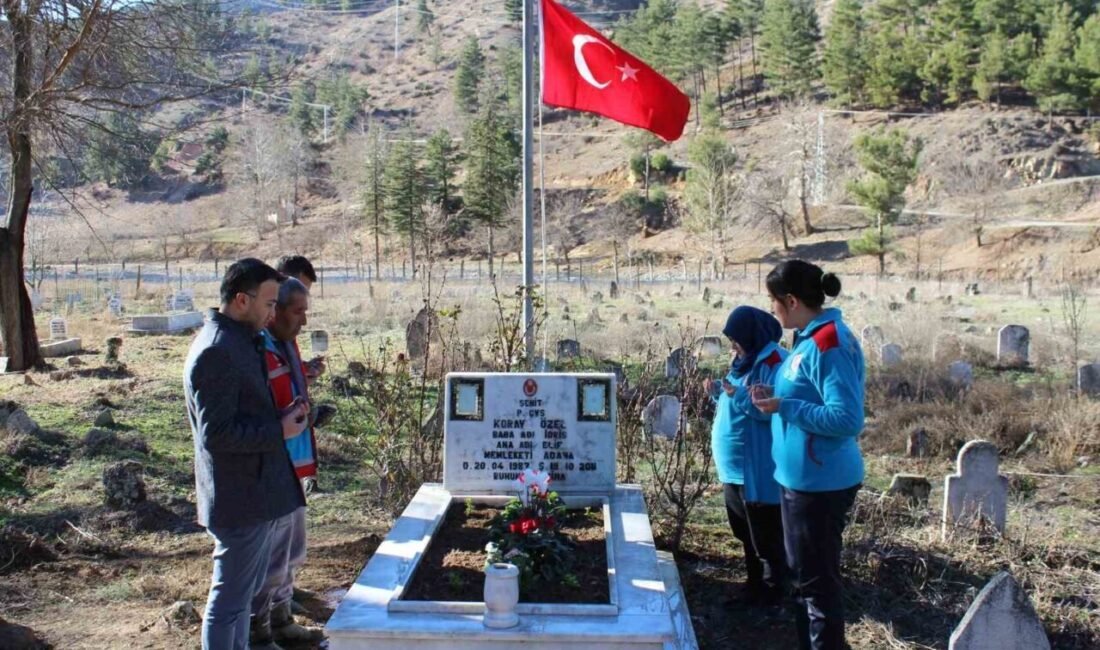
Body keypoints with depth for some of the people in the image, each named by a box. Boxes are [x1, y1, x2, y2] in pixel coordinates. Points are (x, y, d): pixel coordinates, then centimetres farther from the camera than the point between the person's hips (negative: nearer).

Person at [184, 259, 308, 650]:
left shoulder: (242, 341, 12)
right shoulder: (216, 352, -21)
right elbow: (216, 433, -24)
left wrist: (284, 418, 5)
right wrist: (280, 431, -18)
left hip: (256, 491, 10)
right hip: (240, 496, -10)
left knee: (243, 590, 23)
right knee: (229, 597, 2)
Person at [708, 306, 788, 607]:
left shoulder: (773, 362, -17)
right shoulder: (744, 361, 13)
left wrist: (739, 395, -28)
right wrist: (720, 393, 4)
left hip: (758, 469, -10)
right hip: (735, 464, 10)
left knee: (765, 532, 1)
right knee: (744, 530, 19)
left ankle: (772, 590, 13)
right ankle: (755, 582, 31)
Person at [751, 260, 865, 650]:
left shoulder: (829, 344, -21)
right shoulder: (810, 339, 9)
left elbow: (846, 419, -26)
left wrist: (783, 407, -23)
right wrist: (777, 397, 6)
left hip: (820, 483, -10)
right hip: (802, 477, 10)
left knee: (818, 579, 2)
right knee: (804, 573, 21)